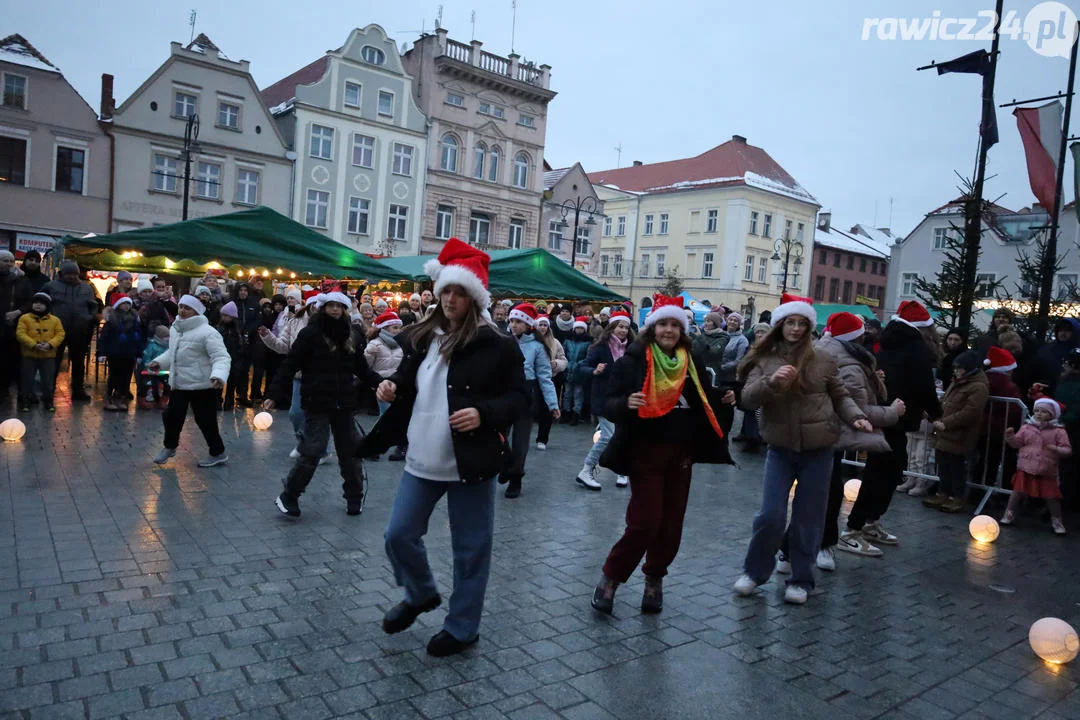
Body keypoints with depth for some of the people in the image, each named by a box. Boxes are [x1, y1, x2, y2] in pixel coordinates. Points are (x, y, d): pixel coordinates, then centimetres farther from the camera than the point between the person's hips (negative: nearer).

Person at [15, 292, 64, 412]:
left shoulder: (55, 320, 3)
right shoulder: (24, 318, -2)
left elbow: (60, 334, -3)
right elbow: (20, 334, -10)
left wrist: (50, 344, -20)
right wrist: (34, 345, -22)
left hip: (48, 356, 1)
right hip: (29, 355, -1)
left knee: (48, 381, 7)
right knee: (27, 380, 6)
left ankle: (48, 401, 19)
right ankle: (24, 401, 17)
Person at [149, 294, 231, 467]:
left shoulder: (207, 332, -19)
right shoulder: (175, 329, 9)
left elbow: (221, 357, -25)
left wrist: (218, 376, -42)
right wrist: (159, 362, 12)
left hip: (202, 386, -8)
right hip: (178, 384, 8)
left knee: (205, 421, 0)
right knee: (172, 416, 18)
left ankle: (218, 454, 17)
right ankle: (169, 446, 43)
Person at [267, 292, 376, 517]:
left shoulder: (348, 337, 11)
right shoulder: (310, 334, -5)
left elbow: (362, 370, 17)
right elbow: (289, 366, -9)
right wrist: (275, 395, -16)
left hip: (343, 404, 5)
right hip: (317, 403, -5)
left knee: (350, 450, 10)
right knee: (312, 451, -9)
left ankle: (354, 497, 26)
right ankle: (288, 497, 10)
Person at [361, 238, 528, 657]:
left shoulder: (496, 345, -9)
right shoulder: (422, 339, 8)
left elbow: (519, 398, -7)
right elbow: (408, 389, 21)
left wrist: (484, 413, -24)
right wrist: (392, 389, -1)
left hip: (470, 464, -5)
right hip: (422, 463, 6)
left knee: (470, 549, 7)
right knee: (399, 535, 12)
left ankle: (462, 628, 28)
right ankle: (420, 595, 41)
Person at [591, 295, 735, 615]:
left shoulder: (691, 363, 7)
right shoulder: (632, 360, -6)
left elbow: (703, 400, 15)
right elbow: (607, 404, -9)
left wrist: (723, 400, -4)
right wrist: (626, 403, -30)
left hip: (681, 452, 5)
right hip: (645, 451, -4)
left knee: (671, 523, 8)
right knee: (645, 521, -8)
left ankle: (654, 579, 30)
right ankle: (610, 577, 13)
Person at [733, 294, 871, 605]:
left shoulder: (823, 361, 0)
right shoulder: (764, 360, -1)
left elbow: (840, 396, 8)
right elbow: (748, 399, -12)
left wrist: (856, 417, -10)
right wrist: (771, 381, -29)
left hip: (818, 449, 0)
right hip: (781, 448, 0)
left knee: (808, 518, 8)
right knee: (771, 515, -4)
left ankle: (801, 579, 25)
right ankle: (754, 571, 19)